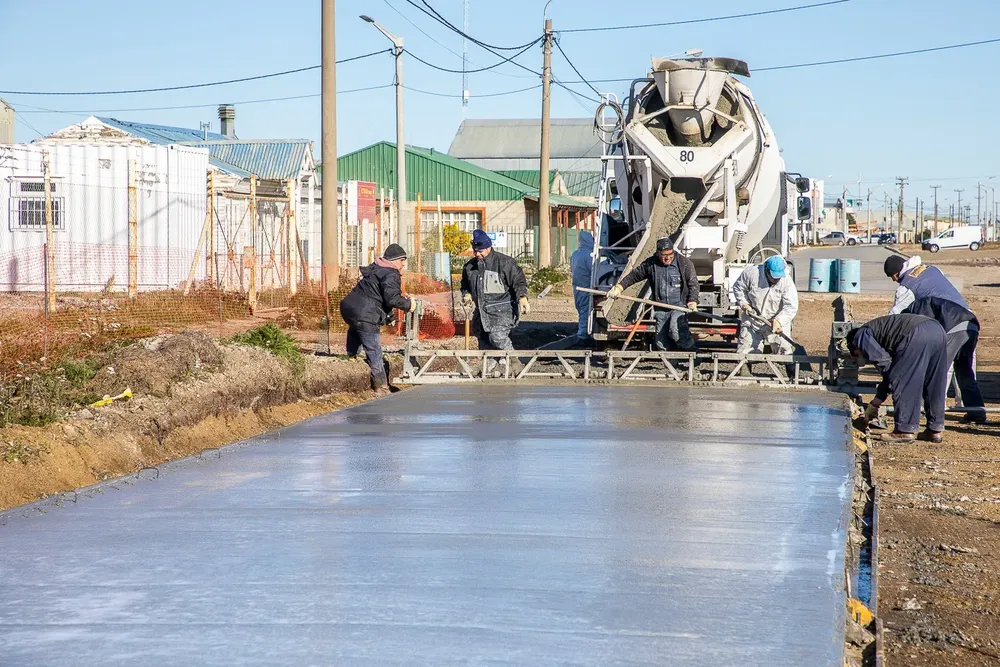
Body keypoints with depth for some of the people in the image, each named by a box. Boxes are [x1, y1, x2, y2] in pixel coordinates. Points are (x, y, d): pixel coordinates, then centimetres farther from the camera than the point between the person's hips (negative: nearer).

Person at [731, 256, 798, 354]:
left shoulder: (787, 282, -18)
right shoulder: (751, 273, -16)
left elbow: (791, 307, -20)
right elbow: (738, 287, 1)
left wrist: (779, 320, -33)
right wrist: (744, 304, -10)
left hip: (777, 321, -1)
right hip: (752, 321, 1)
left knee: (785, 350, -8)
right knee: (744, 351, 3)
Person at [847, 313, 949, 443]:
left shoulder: (861, 335, 14)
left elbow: (883, 362, -2)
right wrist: (874, 405, 47)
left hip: (917, 335, -9)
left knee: (901, 384, 1)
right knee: (933, 387, 17)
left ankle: (905, 431, 3)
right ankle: (935, 430, 22)